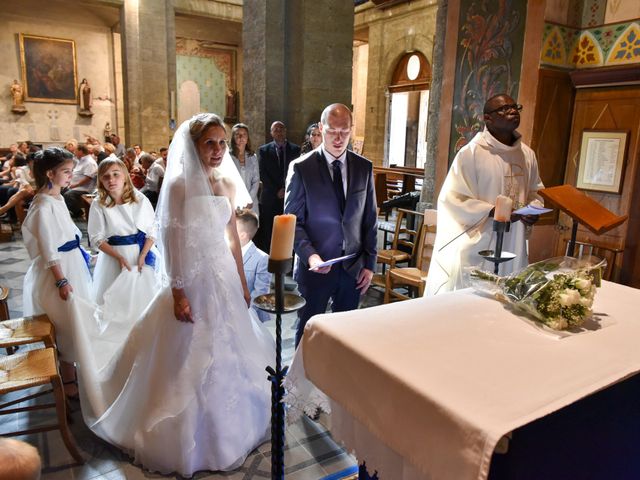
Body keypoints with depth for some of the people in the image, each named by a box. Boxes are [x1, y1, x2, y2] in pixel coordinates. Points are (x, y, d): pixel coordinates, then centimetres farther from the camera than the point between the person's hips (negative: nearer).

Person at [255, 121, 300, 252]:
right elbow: (262, 174, 1)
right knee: (268, 234, 0)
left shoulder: (295, 149, 9)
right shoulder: (264, 150, 8)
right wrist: (277, 191, -7)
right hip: (270, 198, 0)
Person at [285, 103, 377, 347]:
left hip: (353, 267, 3)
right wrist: (309, 255, -21)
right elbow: (293, 221, -6)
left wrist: (369, 263, 3)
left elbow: (370, 220, 7)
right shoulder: (301, 168, -6)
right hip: (316, 266, -3)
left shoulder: (364, 168, 4)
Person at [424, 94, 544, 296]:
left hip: (513, 245, 6)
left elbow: (535, 191, 22)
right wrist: (492, 211, -20)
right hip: (477, 244, -6)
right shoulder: (471, 152, -10)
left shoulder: (528, 154, 10)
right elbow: (453, 197, -13)